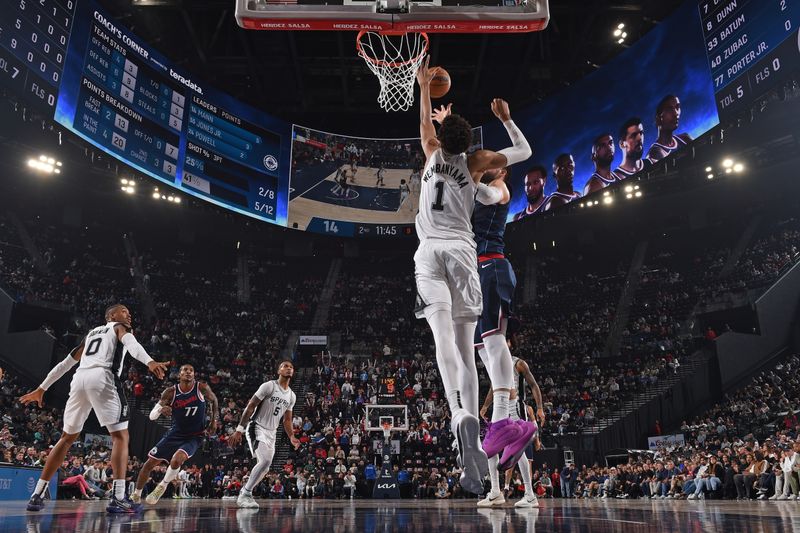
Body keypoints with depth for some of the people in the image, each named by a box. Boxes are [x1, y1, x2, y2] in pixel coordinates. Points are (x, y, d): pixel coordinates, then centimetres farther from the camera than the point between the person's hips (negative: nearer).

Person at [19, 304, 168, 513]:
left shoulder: (91, 333, 35)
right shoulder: (120, 327, 17)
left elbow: (65, 363, 37)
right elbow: (131, 343, -8)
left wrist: (41, 389, 43)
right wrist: (150, 362, -26)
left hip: (80, 379, 6)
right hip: (102, 378, -6)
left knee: (67, 438, 20)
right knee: (120, 436, -4)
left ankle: (37, 495, 20)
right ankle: (118, 498, -15)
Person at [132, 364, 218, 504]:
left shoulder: (202, 388, -15)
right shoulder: (171, 392, -12)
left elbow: (214, 400, 7)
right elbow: (151, 416, -11)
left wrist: (214, 421, -1)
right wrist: (160, 409, -34)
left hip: (194, 436, -3)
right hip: (175, 433, 3)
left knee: (176, 460, -29)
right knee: (149, 463, 4)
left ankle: (162, 486, -1)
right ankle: (136, 495, 28)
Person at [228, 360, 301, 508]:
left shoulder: (292, 396, 9)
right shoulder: (269, 386, -12)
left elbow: (287, 420, 16)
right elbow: (250, 407, -13)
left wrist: (292, 437, -1)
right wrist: (239, 430, -19)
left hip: (271, 433, 8)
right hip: (257, 428, -8)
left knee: (264, 468, 8)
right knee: (265, 460, -24)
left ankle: (245, 492, 28)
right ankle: (245, 494, -11)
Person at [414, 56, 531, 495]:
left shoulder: (433, 152, 16)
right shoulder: (476, 161, 14)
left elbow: (424, 122, 37)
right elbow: (524, 151, 26)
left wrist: (424, 86, 49)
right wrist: (505, 118, 35)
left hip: (430, 251, 0)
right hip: (462, 251, 1)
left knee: (443, 334, -20)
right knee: (466, 348, 0)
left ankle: (459, 413, -43)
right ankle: (471, 436, -4)